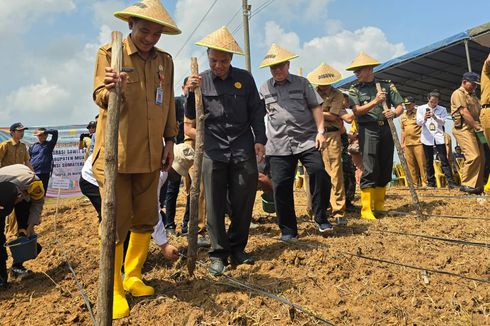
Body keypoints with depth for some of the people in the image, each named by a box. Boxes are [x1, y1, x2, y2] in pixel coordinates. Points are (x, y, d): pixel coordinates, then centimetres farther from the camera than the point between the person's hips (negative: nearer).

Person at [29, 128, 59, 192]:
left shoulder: (49, 145, 4)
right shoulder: (33, 146, 11)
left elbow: (55, 132, -8)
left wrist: (43, 131, -14)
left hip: (44, 173, -2)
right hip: (32, 173, 3)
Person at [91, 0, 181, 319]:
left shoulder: (165, 60, 11)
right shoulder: (109, 53, -1)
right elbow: (100, 97, -10)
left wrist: (170, 140, 12)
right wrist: (112, 91, -33)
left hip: (150, 155, 5)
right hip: (115, 153, -4)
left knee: (146, 219, 11)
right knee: (116, 222, 0)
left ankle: (133, 277, 29)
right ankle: (113, 290, 15)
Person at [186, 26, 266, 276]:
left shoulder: (244, 78, 7)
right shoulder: (201, 80, 5)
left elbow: (256, 111, 10)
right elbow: (191, 116, 3)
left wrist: (259, 139, 1)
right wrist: (190, 92, -14)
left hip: (243, 149, 1)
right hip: (214, 150, -1)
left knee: (243, 202, 6)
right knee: (215, 205, 2)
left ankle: (237, 248, 23)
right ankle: (218, 253, 14)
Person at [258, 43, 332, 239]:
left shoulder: (302, 83, 10)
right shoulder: (264, 89, 13)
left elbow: (315, 107, 7)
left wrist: (320, 131, -3)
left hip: (307, 140, -1)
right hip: (279, 145, 1)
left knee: (319, 171, -16)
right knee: (281, 185, -1)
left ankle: (321, 218, 5)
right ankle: (288, 230, 12)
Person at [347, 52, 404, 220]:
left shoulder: (387, 85, 10)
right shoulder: (355, 89, 6)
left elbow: (400, 106, 8)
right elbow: (357, 111, -8)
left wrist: (394, 113, -13)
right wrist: (375, 101, -20)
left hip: (386, 128, 3)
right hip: (368, 130, -3)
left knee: (385, 169, 7)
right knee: (369, 169, -10)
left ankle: (379, 205, 20)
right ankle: (366, 209, -6)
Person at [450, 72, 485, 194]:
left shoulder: (473, 96, 27)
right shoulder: (458, 93, -2)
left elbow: (479, 112, 21)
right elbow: (464, 112, -13)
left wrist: (479, 127, 2)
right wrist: (477, 126, -15)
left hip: (474, 129, 9)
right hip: (463, 128, -9)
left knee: (481, 157, 4)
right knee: (473, 155, -20)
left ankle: (478, 185, 9)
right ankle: (466, 184, -15)